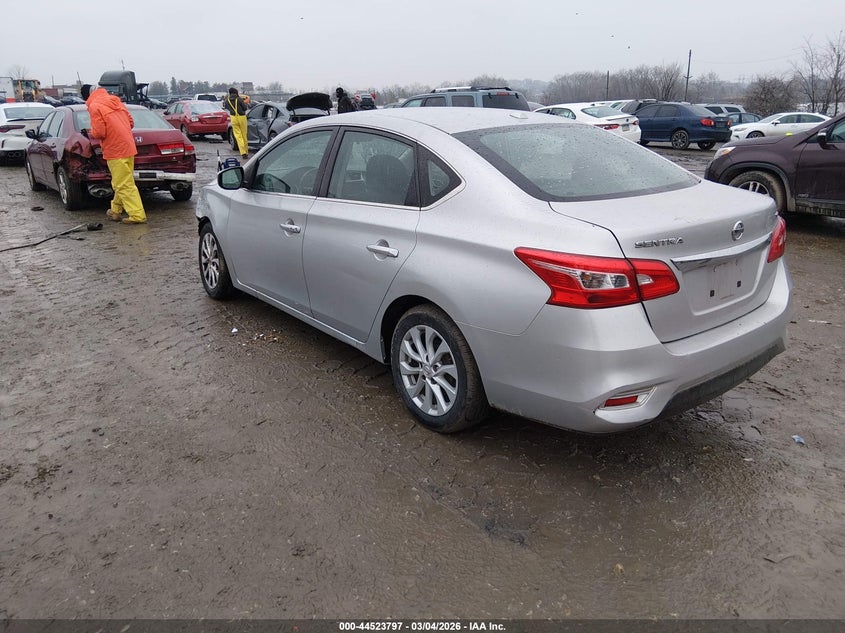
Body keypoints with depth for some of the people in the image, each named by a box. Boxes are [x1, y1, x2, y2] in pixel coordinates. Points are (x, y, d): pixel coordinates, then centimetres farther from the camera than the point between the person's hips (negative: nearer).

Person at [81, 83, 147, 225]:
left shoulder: (94, 106, -10)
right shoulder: (115, 100, 13)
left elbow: (99, 132, -15)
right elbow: (131, 122, 15)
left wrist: (91, 134, 6)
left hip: (115, 150, -8)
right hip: (128, 146, 8)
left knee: (124, 185, -6)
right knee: (121, 183, 17)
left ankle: (137, 215, -9)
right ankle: (116, 211, 28)